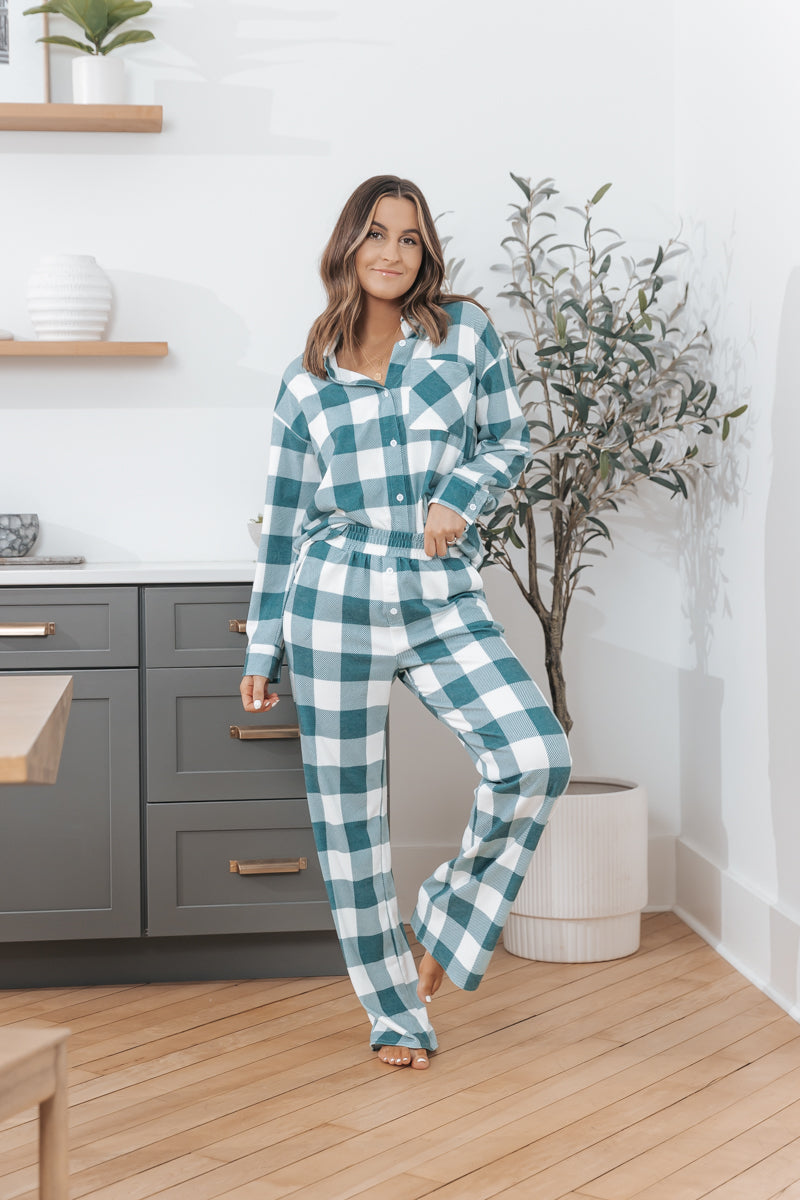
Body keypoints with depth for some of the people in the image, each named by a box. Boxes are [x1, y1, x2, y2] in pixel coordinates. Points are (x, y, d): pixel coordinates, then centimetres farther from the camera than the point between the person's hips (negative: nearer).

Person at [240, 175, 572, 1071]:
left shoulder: (465, 332, 6)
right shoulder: (308, 380, 8)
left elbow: (510, 439, 11)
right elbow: (283, 522, 10)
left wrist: (460, 494, -11)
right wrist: (262, 650, 9)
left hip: (443, 600, 0)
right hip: (337, 595, 0)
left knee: (537, 755, -19)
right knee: (349, 808, 2)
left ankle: (451, 911, 7)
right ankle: (395, 1012, 17)